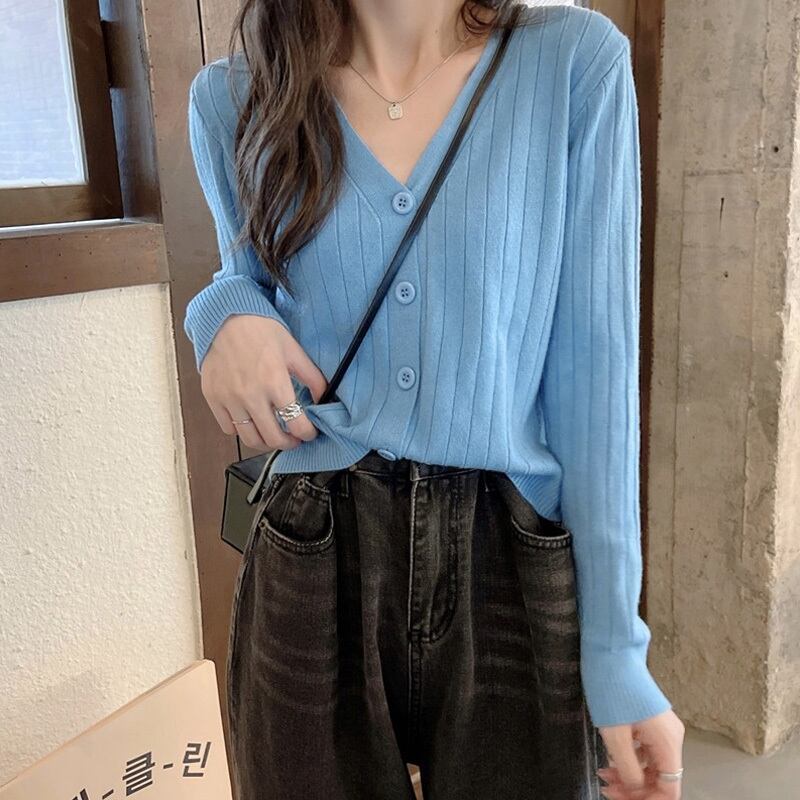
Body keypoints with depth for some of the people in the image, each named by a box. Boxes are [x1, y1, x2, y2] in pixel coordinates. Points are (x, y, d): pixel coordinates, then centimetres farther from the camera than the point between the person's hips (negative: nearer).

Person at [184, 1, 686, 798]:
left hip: (520, 572, -1)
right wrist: (225, 315, -7)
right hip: (314, 577, 2)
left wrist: (614, 642, -8)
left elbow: (596, 361, -8)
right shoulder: (233, 97, 1)